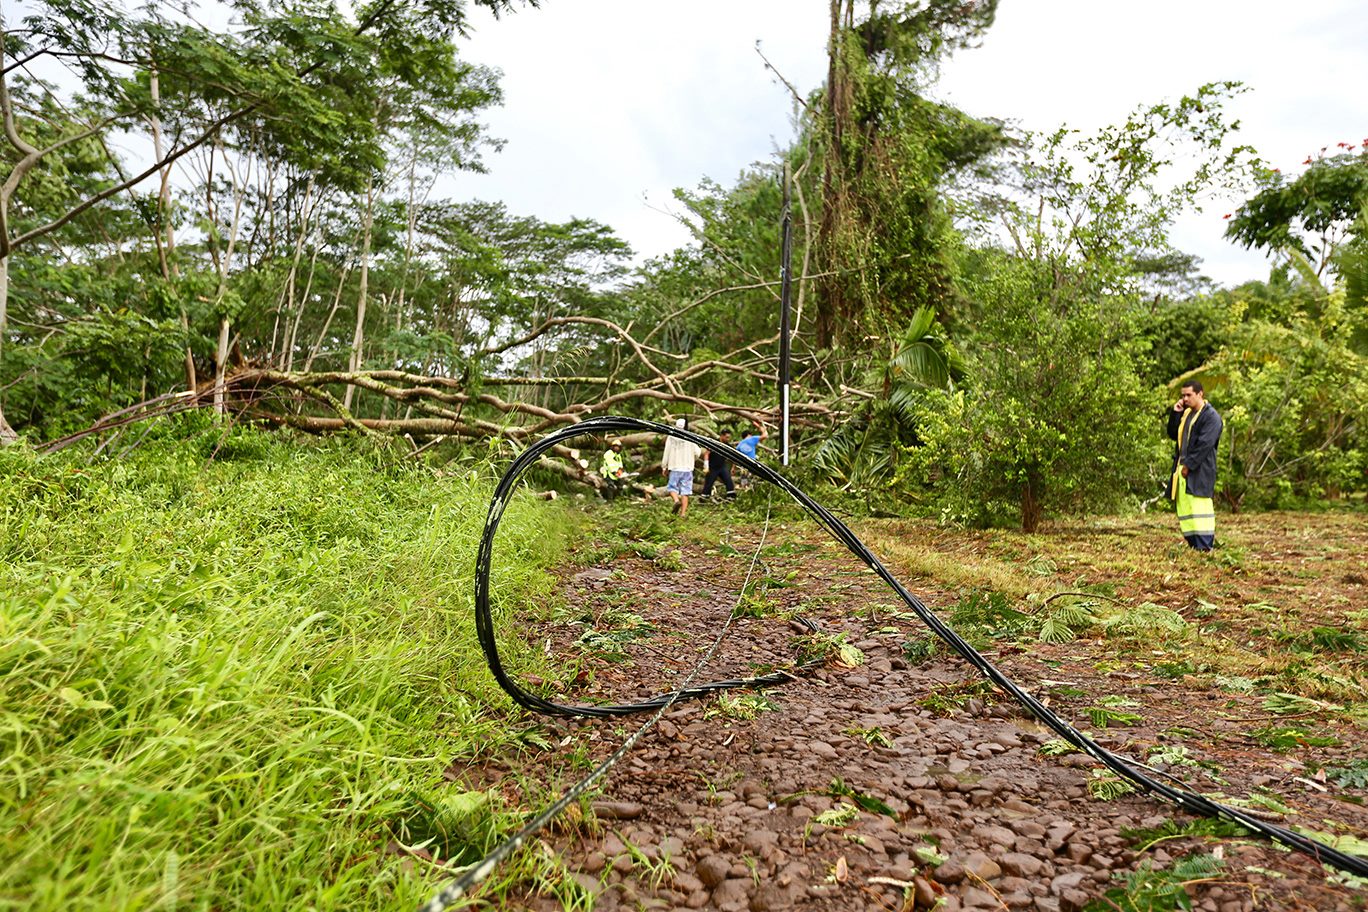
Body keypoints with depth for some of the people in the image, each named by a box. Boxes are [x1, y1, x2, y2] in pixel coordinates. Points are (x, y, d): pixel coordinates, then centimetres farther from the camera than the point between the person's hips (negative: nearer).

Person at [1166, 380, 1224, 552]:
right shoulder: (1186, 413, 17)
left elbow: (1204, 444, -16)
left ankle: (1204, 548, -10)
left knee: (1199, 509, -11)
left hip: (1200, 471, -8)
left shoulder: (1211, 416, -8)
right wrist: (1175, 413, 6)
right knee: (1184, 508, 7)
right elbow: (1173, 435, 16)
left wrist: (1189, 465, -17)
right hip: (1182, 468, 8)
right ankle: (1193, 546, 12)